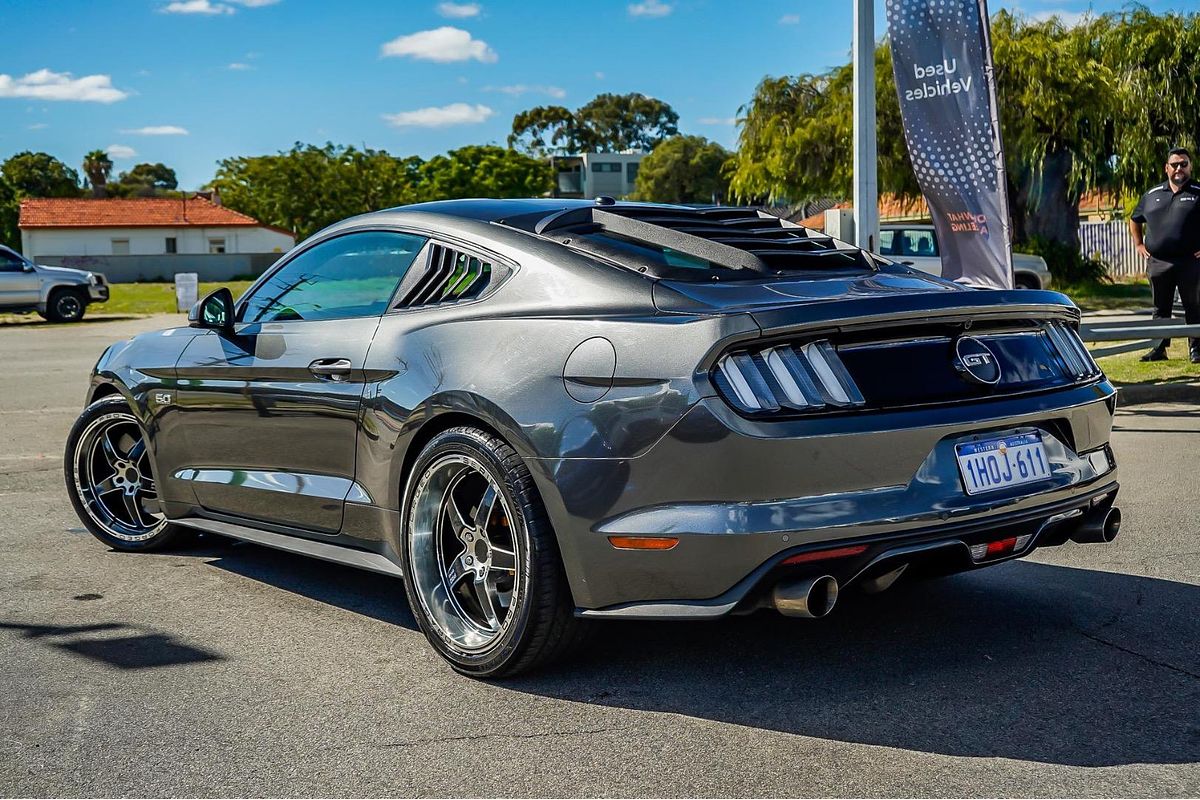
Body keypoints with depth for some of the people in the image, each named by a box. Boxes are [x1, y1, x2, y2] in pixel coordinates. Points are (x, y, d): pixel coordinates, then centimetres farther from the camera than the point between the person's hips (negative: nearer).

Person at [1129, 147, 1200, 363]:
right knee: (1160, 309, 10)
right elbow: (1135, 220, 26)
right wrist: (1139, 244, 15)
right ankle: (1158, 349, 16)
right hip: (1158, 262, 3)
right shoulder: (1152, 195, 13)